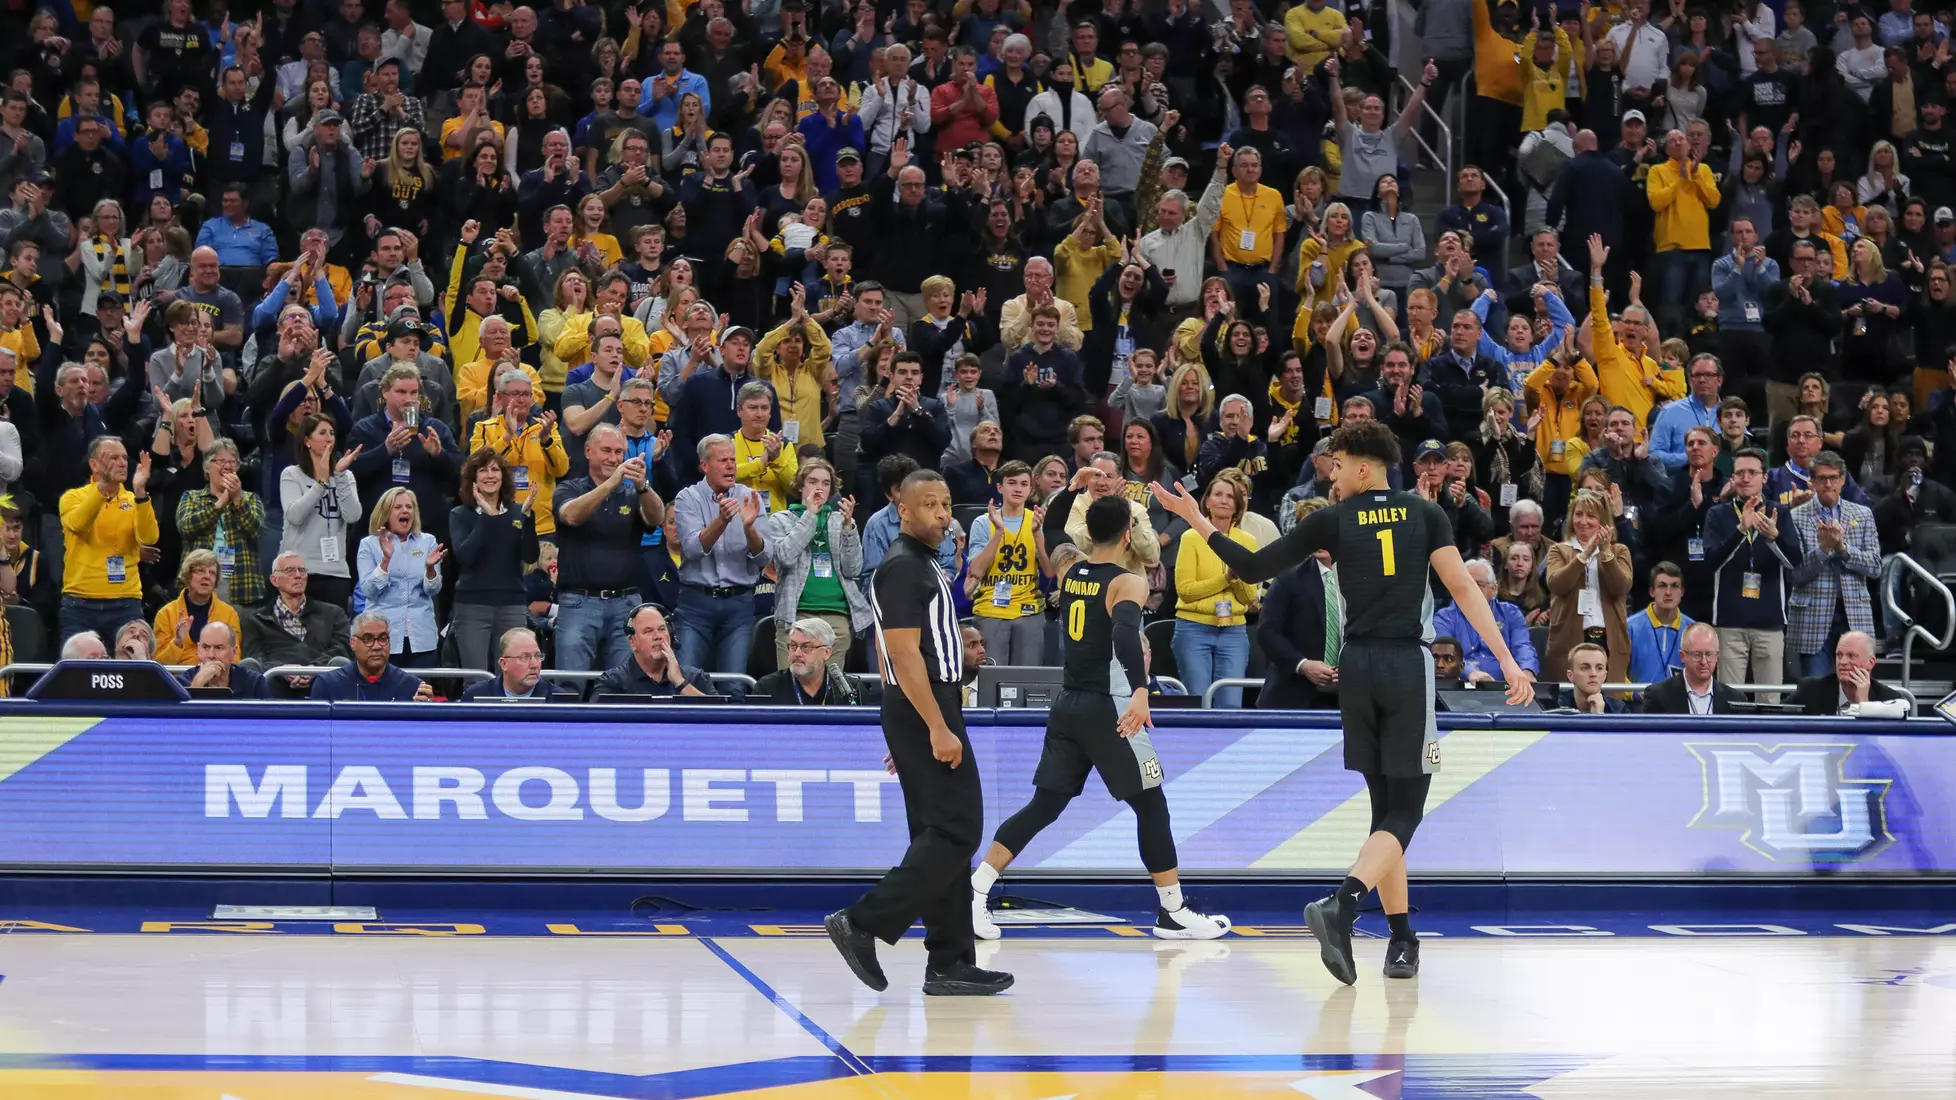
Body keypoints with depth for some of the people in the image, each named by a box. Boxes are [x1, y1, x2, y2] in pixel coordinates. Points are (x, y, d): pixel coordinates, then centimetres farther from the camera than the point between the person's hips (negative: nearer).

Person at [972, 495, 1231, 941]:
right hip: (1108, 708, -7)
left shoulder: (1068, 576, 7)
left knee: (1045, 804, 10)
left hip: (1067, 704, 7)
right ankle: (1173, 912, 8)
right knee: (1151, 805, 4)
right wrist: (1140, 691, -42)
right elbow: (1125, 633, -33)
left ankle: (974, 891, 0)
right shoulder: (1128, 584, -14)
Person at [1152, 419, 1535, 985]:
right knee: (1404, 811, -2)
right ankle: (1342, 903, -27)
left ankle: (1403, 942, 14)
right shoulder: (1424, 512, 4)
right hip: (1409, 666, -2)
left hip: (1357, 667, 2)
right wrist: (1509, 663, -6)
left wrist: (1196, 521, 12)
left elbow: (1254, 568, 1)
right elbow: (1463, 588, -5)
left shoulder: (1333, 520, 2)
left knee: (1386, 807, 14)